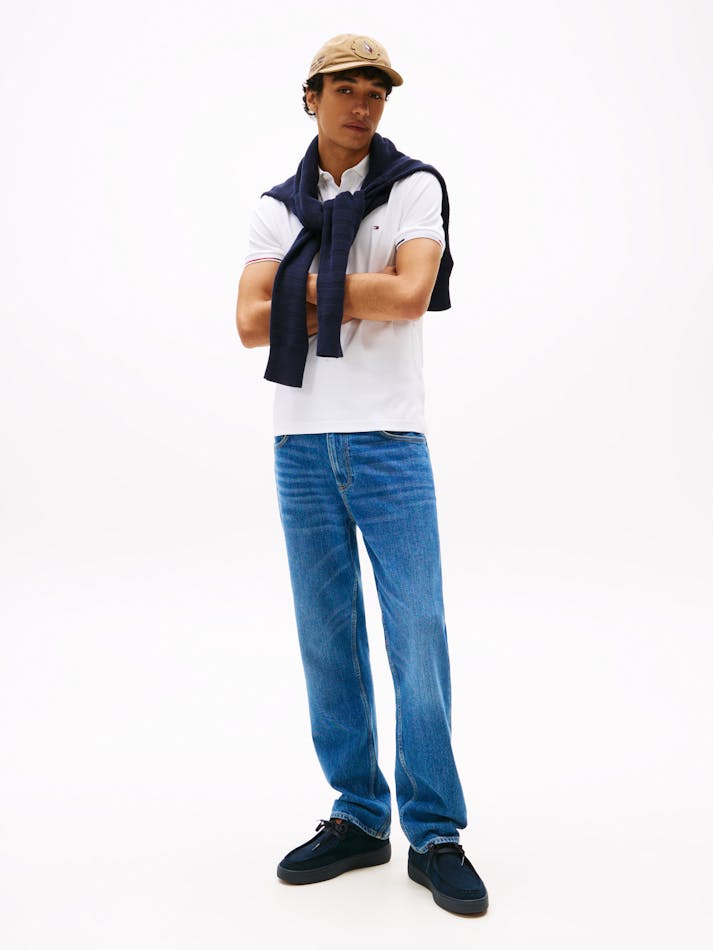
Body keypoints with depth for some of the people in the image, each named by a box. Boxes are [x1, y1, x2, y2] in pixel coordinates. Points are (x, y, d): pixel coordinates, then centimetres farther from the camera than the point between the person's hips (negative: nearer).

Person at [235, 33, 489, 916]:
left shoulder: (415, 186, 3)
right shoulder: (275, 207, 11)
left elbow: (411, 293, -15)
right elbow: (251, 323, -2)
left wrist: (305, 284, -6)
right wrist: (355, 297, -8)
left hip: (388, 440, -3)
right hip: (301, 444, 3)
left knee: (418, 632, -4)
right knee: (326, 636, 6)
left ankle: (434, 834, 7)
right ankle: (358, 817, 19)